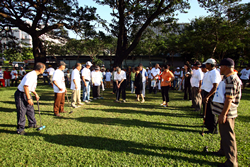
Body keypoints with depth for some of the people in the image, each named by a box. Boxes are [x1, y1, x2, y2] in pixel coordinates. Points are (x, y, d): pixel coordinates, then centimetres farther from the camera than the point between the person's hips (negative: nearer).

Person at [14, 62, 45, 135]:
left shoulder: (34, 75, 8)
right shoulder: (31, 75, -24)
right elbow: (25, 86, -29)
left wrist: (35, 94, 19)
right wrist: (29, 98, -26)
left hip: (26, 94, 10)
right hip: (21, 94, -10)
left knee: (30, 109, 18)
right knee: (22, 112, -1)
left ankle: (32, 124, 35)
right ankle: (20, 129, 12)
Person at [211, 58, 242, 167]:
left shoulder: (231, 79, -21)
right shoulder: (227, 78, 12)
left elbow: (229, 99, -25)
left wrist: (223, 114, -24)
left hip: (227, 113, -10)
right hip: (223, 112, 10)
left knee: (228, 137, -1)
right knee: (224, 134, 24)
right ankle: (223, 151, 43)